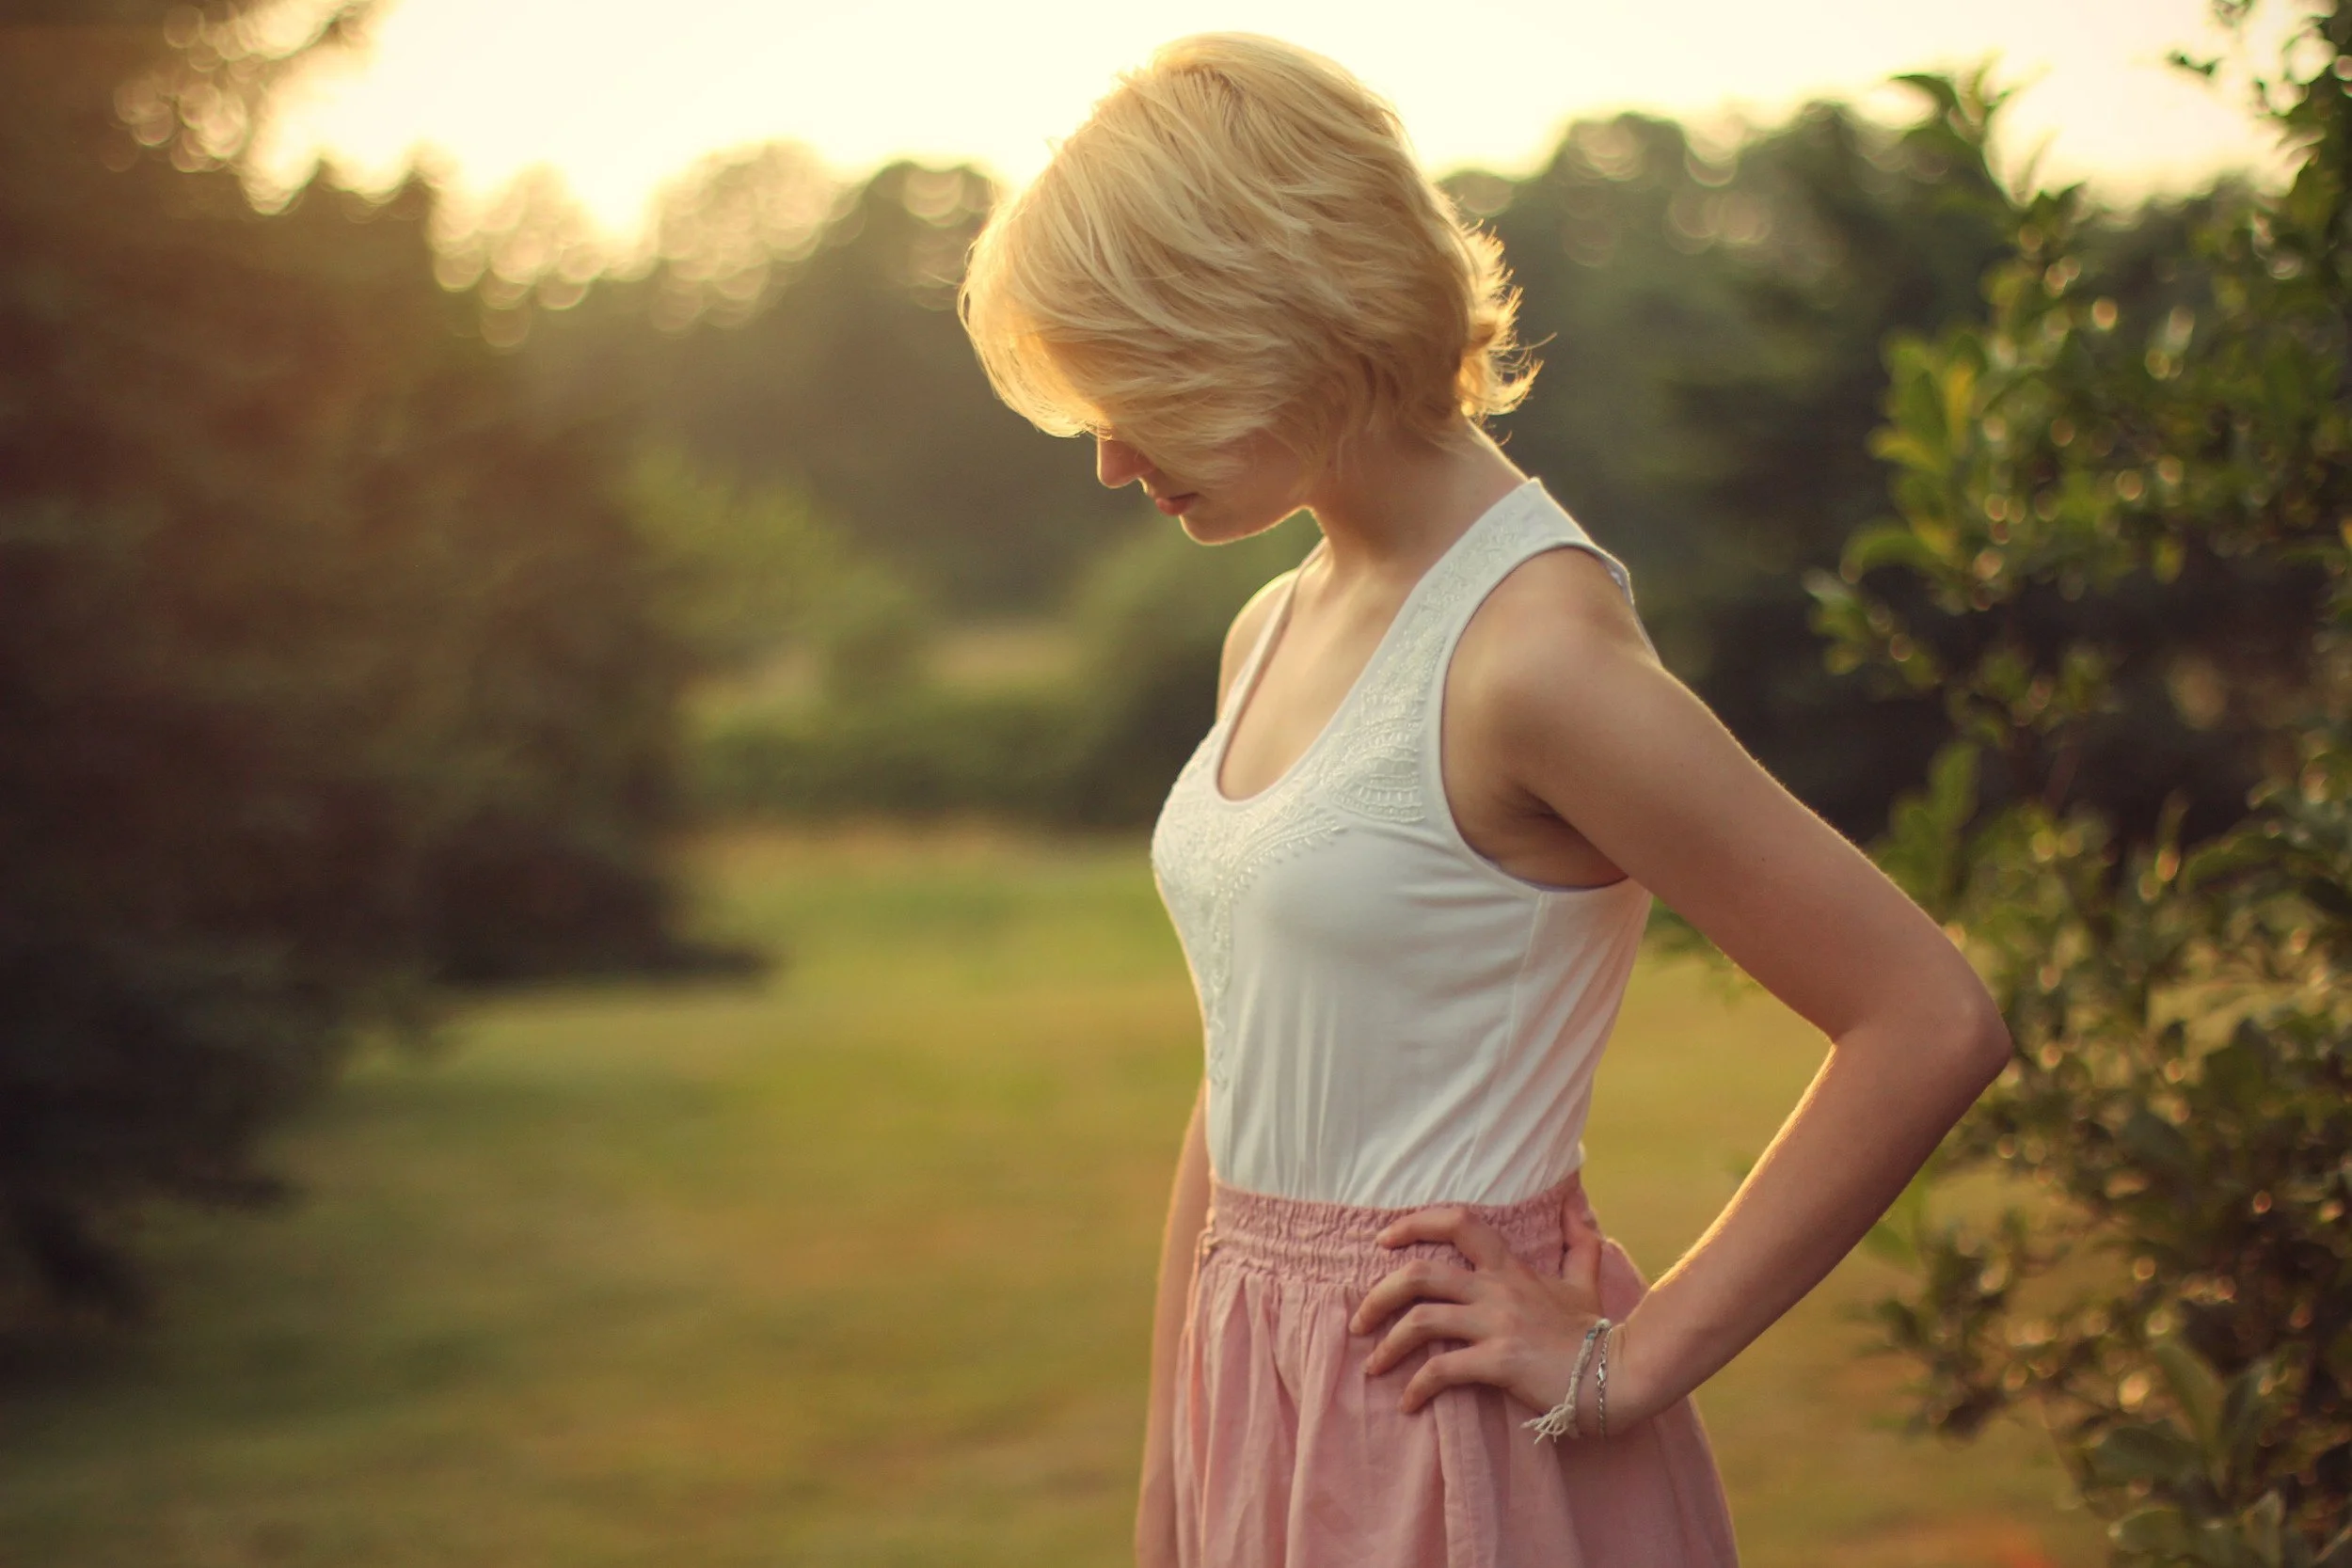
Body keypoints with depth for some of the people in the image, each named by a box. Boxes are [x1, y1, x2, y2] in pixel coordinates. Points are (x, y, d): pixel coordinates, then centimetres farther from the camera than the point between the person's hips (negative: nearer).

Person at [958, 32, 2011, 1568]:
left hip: (1452, 1432, -7)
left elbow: (1934, 1022, -21)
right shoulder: (1274, 633, 7)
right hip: (1268, 1418, 7)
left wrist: (1631, 1362, -14)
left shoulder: (1532, 648, -18)